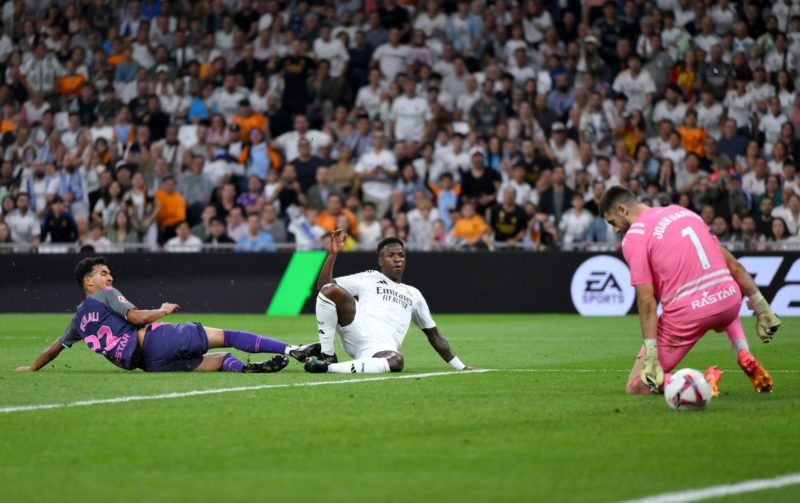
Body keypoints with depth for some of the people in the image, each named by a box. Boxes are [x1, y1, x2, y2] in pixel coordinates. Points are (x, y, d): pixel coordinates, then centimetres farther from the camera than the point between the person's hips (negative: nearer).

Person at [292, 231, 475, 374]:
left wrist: (459, 366, 26)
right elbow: (323, 287, 10)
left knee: (396, 362, -39)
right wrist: (333, 255, -2)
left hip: (381, 350, 1)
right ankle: (326, 353, -12)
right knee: (331, 289, -24)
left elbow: (434, 335, 32)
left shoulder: (414, 295, 29)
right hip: (359, 333, -1)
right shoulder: (368, 278, 20)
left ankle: (329, 366, -29)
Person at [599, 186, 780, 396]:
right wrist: (761, 307, 23)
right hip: (729, 301, 6)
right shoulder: (683, 211, 19)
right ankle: (745, 356, 16)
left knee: (636, 386, 8)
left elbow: (647, 301, -10)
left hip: (688, 313, -6)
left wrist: (650, 354, -11)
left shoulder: (633, 237, -1)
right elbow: (732, 264, 18)